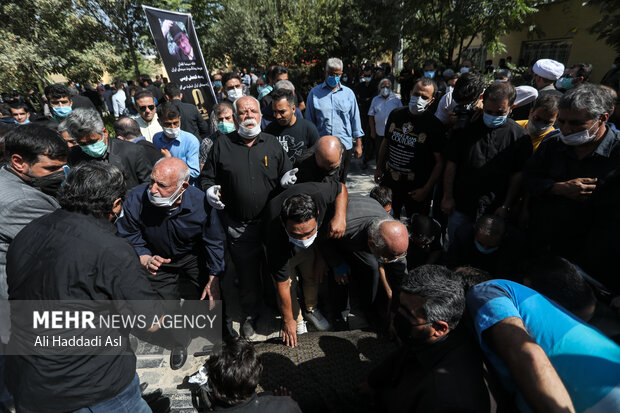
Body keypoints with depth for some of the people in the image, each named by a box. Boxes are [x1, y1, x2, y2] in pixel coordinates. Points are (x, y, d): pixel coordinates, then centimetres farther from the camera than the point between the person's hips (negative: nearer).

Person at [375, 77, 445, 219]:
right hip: (389, 182, 4)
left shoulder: (435, 126, -12)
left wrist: (426, 189, -15)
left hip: (416, 188, -4)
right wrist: (379, 168, 13)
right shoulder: (395, 114, 1)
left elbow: (440, 162, -11)